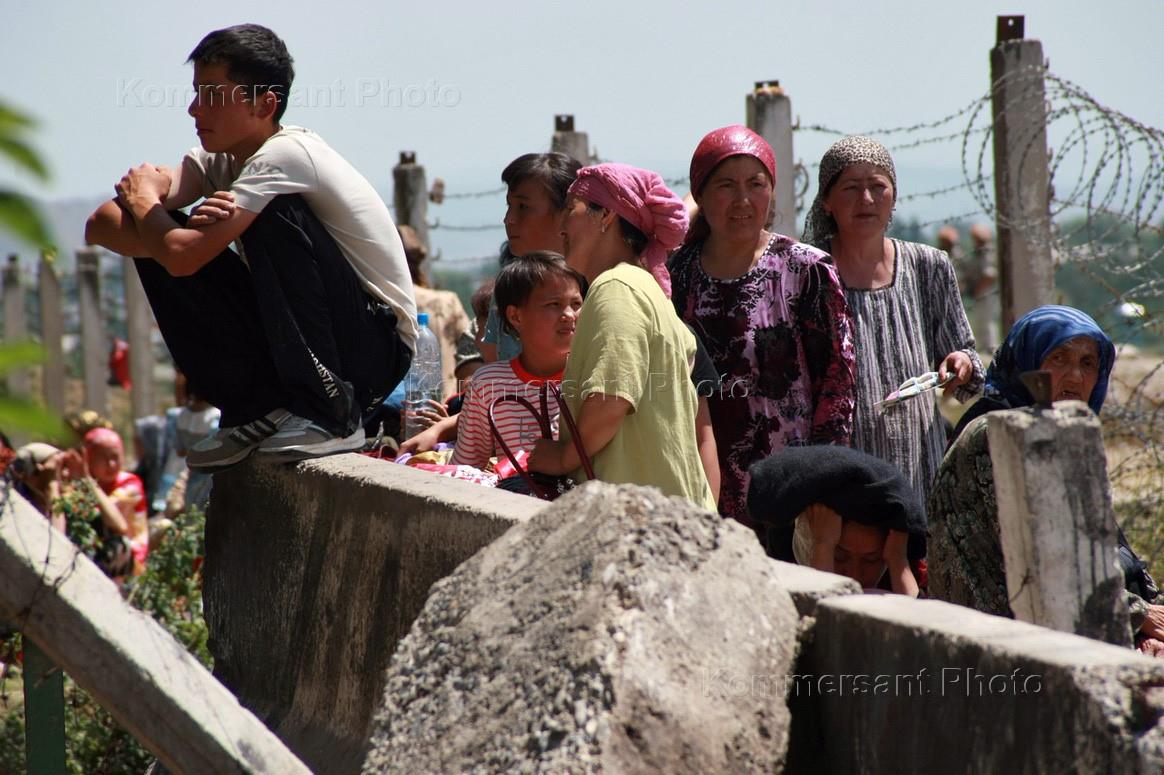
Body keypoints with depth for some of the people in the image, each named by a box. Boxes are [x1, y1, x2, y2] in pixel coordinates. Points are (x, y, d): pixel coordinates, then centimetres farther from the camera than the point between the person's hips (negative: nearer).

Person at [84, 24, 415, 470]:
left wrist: (144, 200, -7)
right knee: (158, 250, -4)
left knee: (275, 214, -29)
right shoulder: (219, 159, 4)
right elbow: (101, 226, -7)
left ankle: (331, 418, -25)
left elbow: (182, 255, -29)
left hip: (377, 348, -7)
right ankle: (256, 412, -1)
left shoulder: (286, 155, -21)